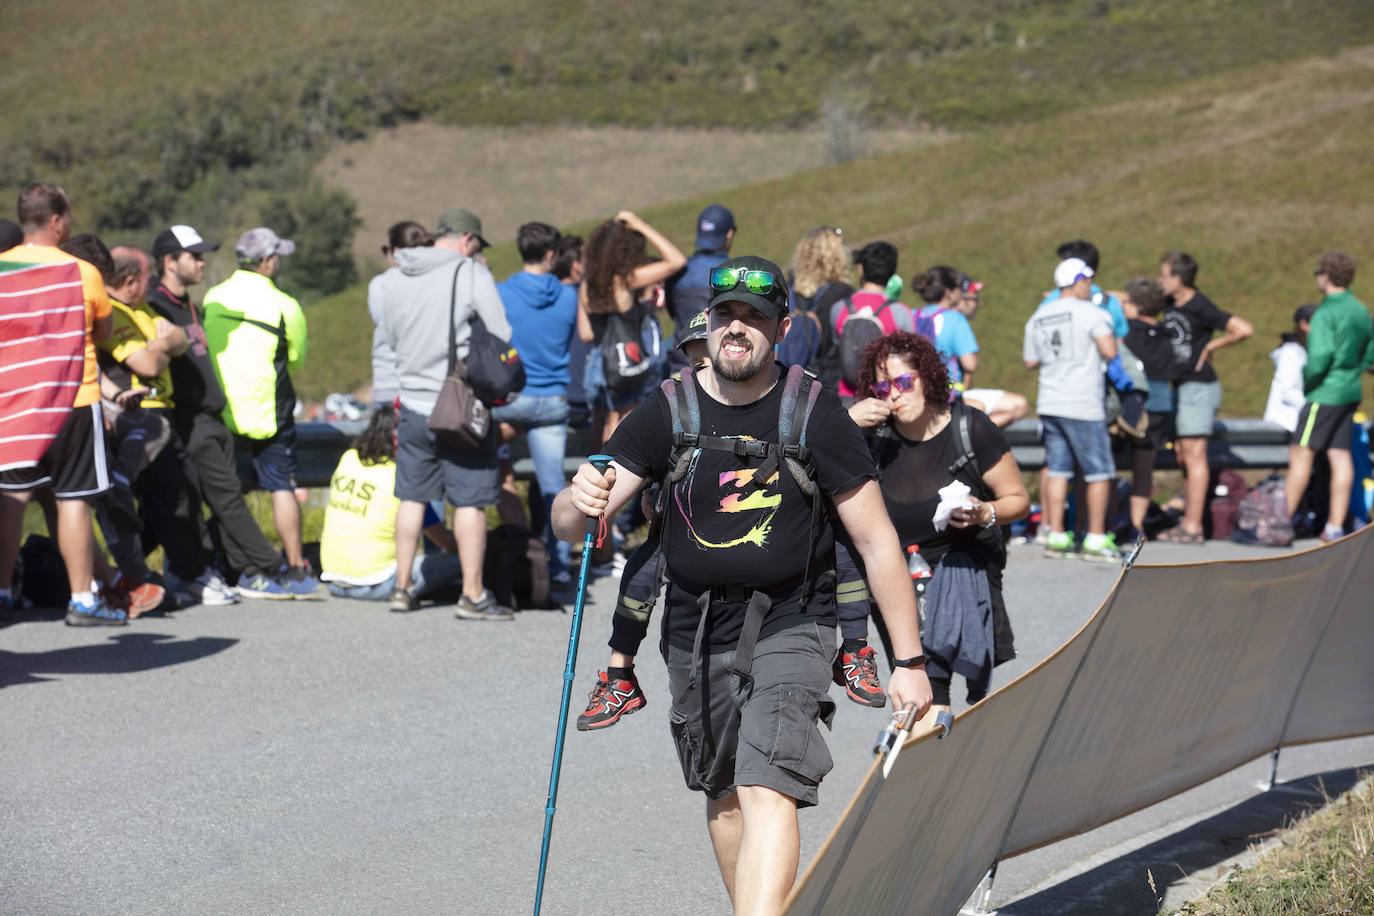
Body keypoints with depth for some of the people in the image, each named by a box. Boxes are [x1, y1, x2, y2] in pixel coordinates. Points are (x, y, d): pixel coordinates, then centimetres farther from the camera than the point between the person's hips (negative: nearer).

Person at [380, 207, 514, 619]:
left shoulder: (397, 280, 7)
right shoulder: (472, 274, -10)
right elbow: (501, 337, -11)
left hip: (413, 403, 5)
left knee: (412, 496, 14)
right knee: (470, 501, 0)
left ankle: (402, 587, 19)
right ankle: (472, 595, 1)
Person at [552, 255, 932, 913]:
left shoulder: (814, 415, -10)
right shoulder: (666, 414, -5)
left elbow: (876, 540, -5)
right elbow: (568, 525, -6)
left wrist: (909, 661, -6)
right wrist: (580, 501, -32)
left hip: (789, 626, -4)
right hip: (695, 631, 4)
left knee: (767, 790, -21)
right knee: (723, 794, 17)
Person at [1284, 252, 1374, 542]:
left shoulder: (1325, 314, -15)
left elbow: (1320, 357, -24)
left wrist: (1305, 384, -10)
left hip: (1325, 394, -8)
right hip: (1351, 392, 8)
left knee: (1301, 454, -3)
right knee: (1340, 456, 6)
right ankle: (1335, 526, 6)